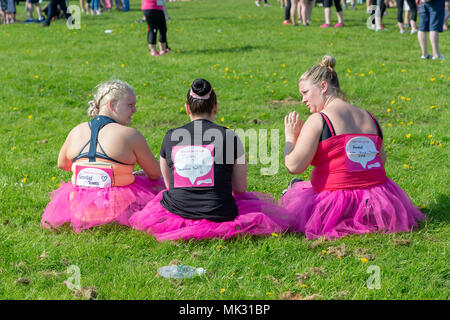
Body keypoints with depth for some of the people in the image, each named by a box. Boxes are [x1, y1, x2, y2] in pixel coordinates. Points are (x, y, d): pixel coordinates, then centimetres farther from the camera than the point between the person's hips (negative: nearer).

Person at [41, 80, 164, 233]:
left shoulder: (77, 131, 3)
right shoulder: (130, 135, -11)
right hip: (119, 207, -5)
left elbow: (62, 164, 19)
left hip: (79, 205, 5)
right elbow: (155, 174, -1)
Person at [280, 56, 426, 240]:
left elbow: (294, 166, -13)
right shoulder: (369, 118, 11)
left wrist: (290, 138, 5)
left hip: (336, 205, -5)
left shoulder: (318, 121, -9)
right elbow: (381, 162, 17)